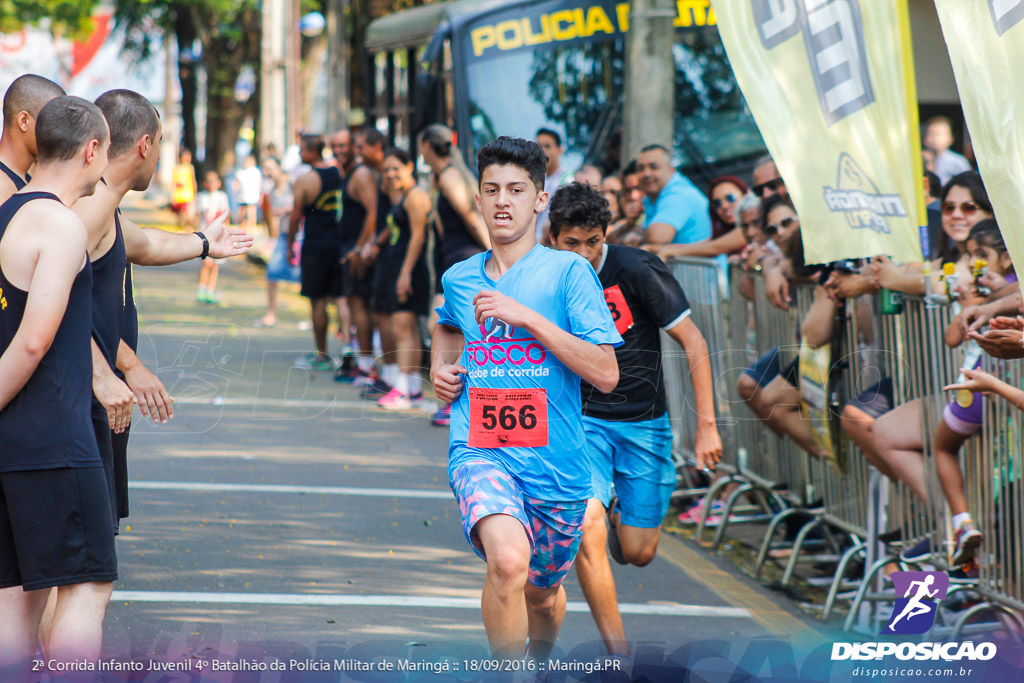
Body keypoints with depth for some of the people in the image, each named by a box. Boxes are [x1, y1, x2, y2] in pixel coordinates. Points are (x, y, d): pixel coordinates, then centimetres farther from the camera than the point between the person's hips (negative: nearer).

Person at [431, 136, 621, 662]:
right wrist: (439, 367, 14)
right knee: (508, 559, -31)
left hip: (556, 464, 0)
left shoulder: (568, 272, -4)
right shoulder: (459, 279, 8)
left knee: (543, 595, 19)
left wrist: (528, 318, -17)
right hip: (479, 453, 0)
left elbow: (606, 375, -13)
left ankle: (539, 664, 52)